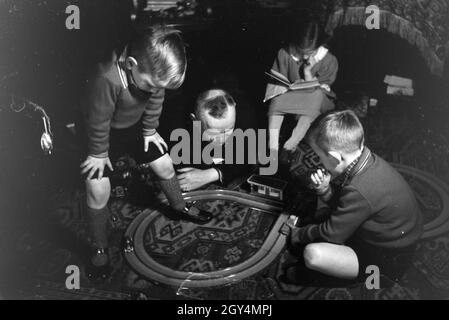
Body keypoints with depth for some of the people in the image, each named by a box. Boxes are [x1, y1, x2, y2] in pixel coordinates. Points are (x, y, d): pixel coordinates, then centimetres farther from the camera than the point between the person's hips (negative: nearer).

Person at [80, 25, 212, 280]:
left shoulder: (153, 71, -24)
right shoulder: (107, 79, -43)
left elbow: (155, 101, -4)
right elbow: (98, 121, -29)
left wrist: (150, 130, 5)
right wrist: (99, 154, -16)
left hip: (134, 126, 5)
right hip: (102, 134, -5)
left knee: (165, 165, 11)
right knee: (98, 191, -8)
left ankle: (180, 207, 41)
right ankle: (100, 250, 13)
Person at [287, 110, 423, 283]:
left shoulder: (359, 191, -36)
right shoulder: (368, 159, -11)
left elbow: (331, 234, -20)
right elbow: (341, 203, 6)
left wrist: (299, 234, -2)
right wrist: (325, 190, -15)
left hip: (389, 261, -9)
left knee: (313, 254, -25)